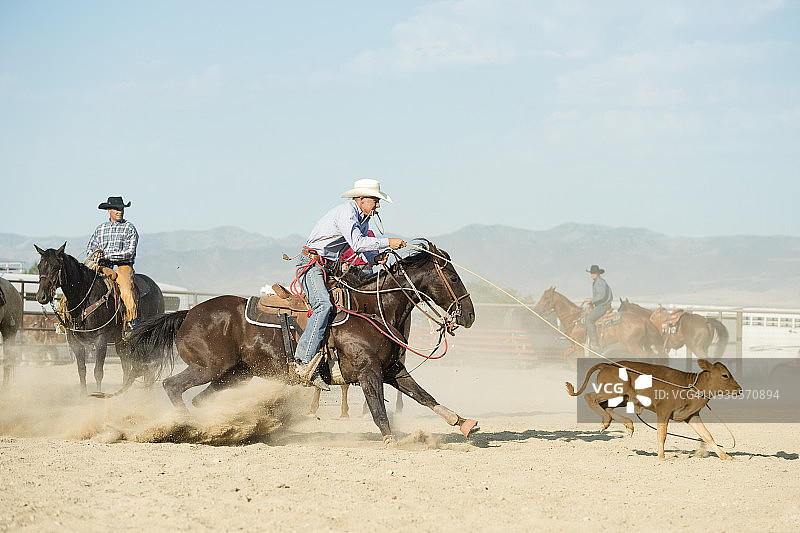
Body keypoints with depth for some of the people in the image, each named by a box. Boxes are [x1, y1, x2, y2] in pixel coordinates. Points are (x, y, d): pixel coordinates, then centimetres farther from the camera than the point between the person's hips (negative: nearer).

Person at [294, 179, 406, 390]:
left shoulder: (363, 218, 14)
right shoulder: (346, 212, -17)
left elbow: (363, 252, 15)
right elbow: (357, 243, -30)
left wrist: (375, 257, -7)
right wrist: (387, 243, -28)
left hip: (330, 268, 10)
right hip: (312, 264, -10)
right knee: (323, 305, -31)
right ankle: (305, 360, -37)